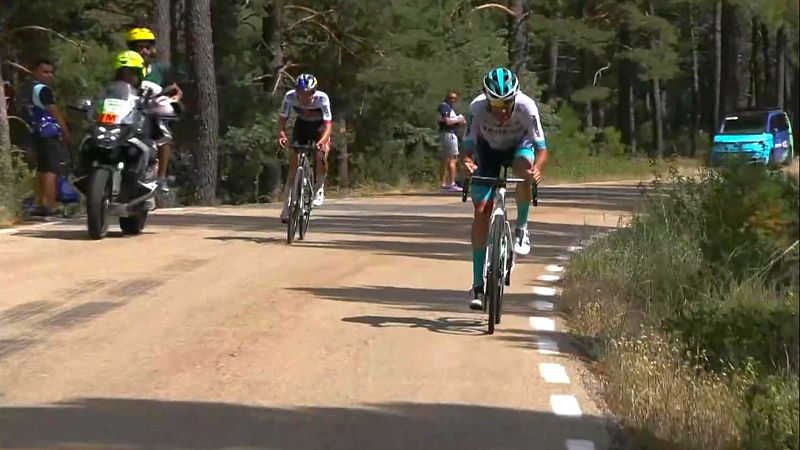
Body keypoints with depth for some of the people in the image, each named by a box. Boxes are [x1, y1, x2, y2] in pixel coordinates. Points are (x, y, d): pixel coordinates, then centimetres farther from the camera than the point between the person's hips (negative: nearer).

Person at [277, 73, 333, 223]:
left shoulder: (322, 98, -33)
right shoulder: (290, 96, -27)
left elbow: (328, 124, -37)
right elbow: (283, 118, -20)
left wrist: (322, 141, -54)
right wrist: (282, 133, -41)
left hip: (319, 127, -2)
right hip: (301, 126, 2)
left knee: (322, 154, -29)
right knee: (294, 162, -8)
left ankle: (319, 188, -1)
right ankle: (287, 207, -1)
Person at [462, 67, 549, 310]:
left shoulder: (526, 106, -34)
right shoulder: (477, 108, -32)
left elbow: (541, 148, -35)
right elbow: (468, 146, -30)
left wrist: (537, 167, -56)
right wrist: (467, 162, -53)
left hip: (519, 146, 0)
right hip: (489, 149, 1)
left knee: (524, 167, -38)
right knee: (481, 210, -12)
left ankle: (522, 228, -13)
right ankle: (478, 285, -6)